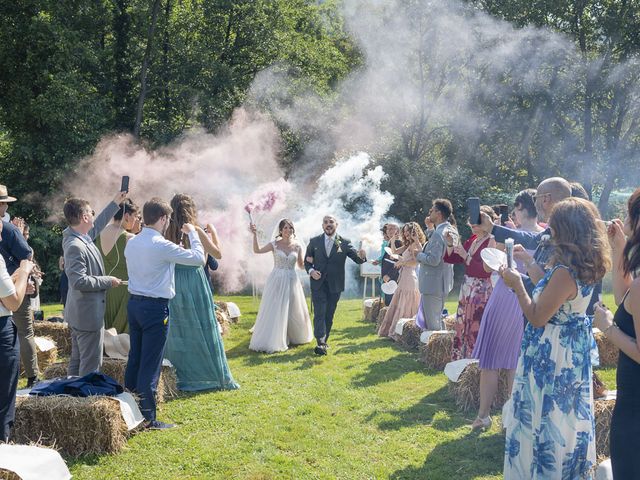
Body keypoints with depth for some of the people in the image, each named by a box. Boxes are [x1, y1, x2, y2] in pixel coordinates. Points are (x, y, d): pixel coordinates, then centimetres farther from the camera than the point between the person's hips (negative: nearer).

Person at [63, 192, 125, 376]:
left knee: (77, 360, 19)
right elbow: (79, 281, -29)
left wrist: (115, 203, 28)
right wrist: (108, 281, -18)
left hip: (79, 313, 10)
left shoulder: (81, 236, 3)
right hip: (89, 314, -10)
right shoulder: (75, 246, -24)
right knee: (91, 363, -2)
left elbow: (97, 225, 23)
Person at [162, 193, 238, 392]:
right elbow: (218, 254, -3)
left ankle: (184, 376, 18)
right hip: (195, 283, -3)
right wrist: (213, 232, 10)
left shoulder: (169, 232, -3)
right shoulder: (196, 232, -12)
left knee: (179, 330, 12)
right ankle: (212, 375, 16)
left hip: (174, 285, 3)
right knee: (203, 330, 7)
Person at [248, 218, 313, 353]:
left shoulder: (297, 246, 4)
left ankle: (294, 336, 33)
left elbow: (301, 265, 12)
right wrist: (255, 235, -28)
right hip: (277, 280, -3)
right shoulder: (274, 244, -3)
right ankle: (272, 341, 6)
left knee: (294, 310, 12)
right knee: (274, 311, -2)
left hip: (291, 281, 3)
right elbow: (257, 250, -18)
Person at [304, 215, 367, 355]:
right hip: (318, 284, -1)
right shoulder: (314, 242, 2)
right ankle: (320, 343, -17)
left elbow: (357, 259, -7)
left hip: (335, 285, 1)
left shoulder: (344, 243, 0)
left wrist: (361, 256, -30)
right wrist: (311, 270, -12)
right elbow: (307, 260, 9)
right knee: (319, 313, -11)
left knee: (329, 315, 10)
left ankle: (324, 341, 24)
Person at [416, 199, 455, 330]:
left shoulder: (438, 233, -22)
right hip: (443, 283, 10)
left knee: (432, 324, -2)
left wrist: (418, 255, -10)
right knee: (437, 320, 20)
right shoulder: (450, 230, 9)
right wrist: (430, 227, 13)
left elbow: (433, 260, -26)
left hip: (433, 285, -10)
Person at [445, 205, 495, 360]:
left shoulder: (491, 242, -12)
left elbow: (485, 270, -20)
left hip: (481, 291, -8)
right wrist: (450, 244, 0)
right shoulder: (472, 239, 11)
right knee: (462, 329, 9)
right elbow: (452, 259, 17)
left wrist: (465, 255, -19)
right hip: (466, 288, 8)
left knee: (476, 330, -8)